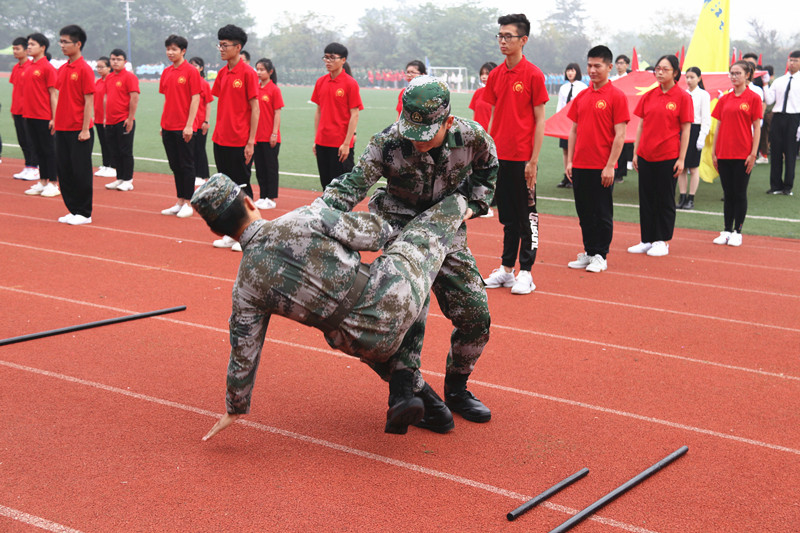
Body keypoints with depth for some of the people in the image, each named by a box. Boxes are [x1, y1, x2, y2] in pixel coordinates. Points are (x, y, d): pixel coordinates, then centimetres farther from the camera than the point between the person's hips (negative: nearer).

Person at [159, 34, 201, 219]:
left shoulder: (191, 71, -8)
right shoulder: (166, 72, 11)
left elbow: (195, 99, -11)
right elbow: (166, 99, 17)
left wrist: (189, 125, -16)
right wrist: (163, 123, 13)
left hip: (184, 128, -6)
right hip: (168, 127, 7)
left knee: (186, 165, 1)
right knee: (175, 166, 11)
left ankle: (188, 204, 8)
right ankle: (179, 202, 19)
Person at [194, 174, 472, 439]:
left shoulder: (246, 287, -3)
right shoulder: (306, 218, -12)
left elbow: (244, 355, 6)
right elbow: (371, 234, -3)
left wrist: (234, 409, 23)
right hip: (395, 289, -2)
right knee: (431, 226, 23)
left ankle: (401, 393, 23)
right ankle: (459, 202, 49)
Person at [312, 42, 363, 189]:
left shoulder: (350, 83, -8)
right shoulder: (320, 82, 9)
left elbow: (354, 115, -9)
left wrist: (347, 143, -14)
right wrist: (316, 139, 12)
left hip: (341, 143, -6)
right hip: (322, 143, 6)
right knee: (326, 184, 11)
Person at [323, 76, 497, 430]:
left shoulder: (471, 137, -16)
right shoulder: (387, 144, -24)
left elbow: (487, 167, 8)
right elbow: (353, 184, -31)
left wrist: (474, 205, -1)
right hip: (402, 229, -3)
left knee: (476, 316, 3)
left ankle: (456, 390, 24)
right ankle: (414, 395, -6)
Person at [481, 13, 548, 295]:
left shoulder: (533, 74, -7)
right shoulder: (495, 75, 9)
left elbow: (539, 120, -7)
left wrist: (534, 160, -12)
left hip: (523, 158, -6)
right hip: (500, 156, 6)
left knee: (527, 216, 2)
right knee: (507, 216, 13)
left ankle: (525, 273, 8)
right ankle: (506, 269, 21)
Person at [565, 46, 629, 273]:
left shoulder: (617, 96, -6)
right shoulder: (581, 97, 11)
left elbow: (620, 135, -10)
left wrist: (610, 165, -15)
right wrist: (569, 161, 8)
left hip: (602, 167, -6)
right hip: (580, 166, 6)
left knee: (602, 213, 3)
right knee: (584, 212, 12)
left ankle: (601, 255, 12)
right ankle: (589, 252, 22)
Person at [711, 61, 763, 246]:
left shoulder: (753, 98, -3)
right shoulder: (724, 99, 9)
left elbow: (756, 128, -4)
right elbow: (719, 126, 11)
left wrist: (753, 154, -10)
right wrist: (714, 152, 7)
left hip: (743, 154, -4)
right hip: (724, 153, 4)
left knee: (740, 194, 2)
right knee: (728, 194, 9)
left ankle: (737, 232, 10)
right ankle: (727, 231, 15)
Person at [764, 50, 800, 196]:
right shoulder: (778, 81, 13)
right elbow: (769, 100, 6)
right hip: (777, 117, 4)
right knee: (775, 152, 4)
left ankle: (788, 186, 8)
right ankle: (776, 186, 12)